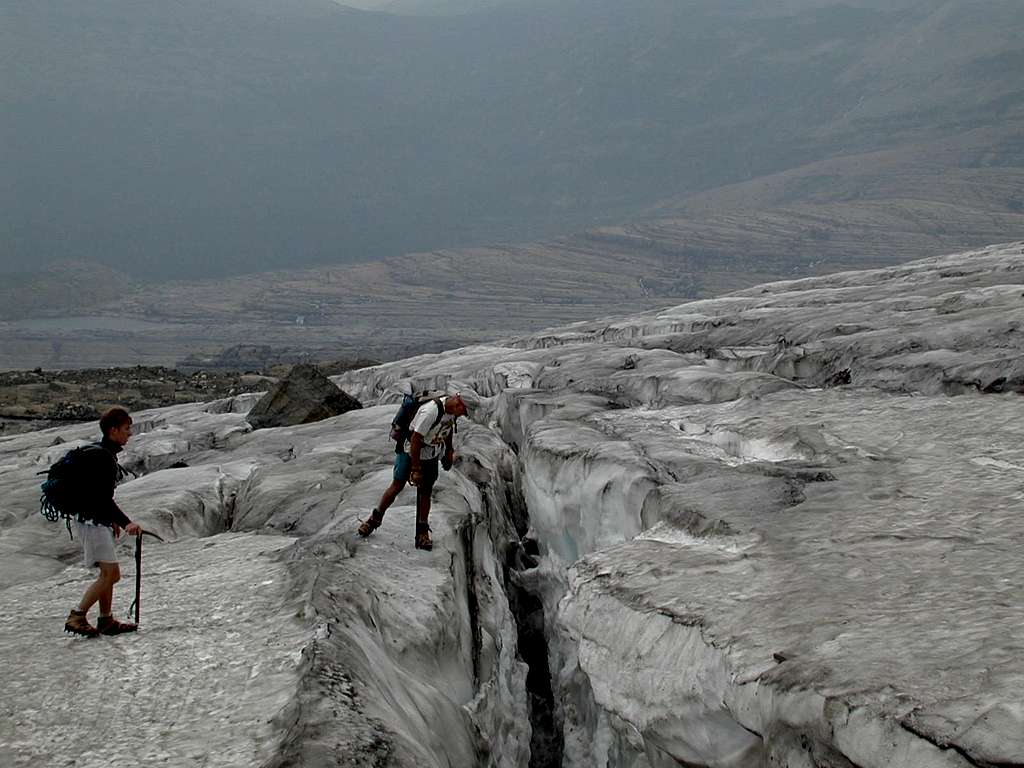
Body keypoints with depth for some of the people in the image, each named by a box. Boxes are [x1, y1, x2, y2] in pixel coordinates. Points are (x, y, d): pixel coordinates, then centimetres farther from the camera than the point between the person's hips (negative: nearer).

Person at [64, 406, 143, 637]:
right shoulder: (101, 457, -18)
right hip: (93, 522, -11)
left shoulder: (106, 454, 14)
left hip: (100, 522, 11)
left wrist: (112, 520, 28)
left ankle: (106, 621, 17)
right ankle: (77, 616, -10)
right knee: (111, 573, -14)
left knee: (108, 574, 12)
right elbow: (103, 497, -24)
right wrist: (126, 522, -29)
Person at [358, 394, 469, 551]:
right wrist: (416, 469, -26)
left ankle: (422, 534, 7)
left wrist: (449, 451, 18)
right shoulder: (430, 411, -34)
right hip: (410, 451, -6)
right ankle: (375, 518, 16)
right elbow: (415, 439, -30)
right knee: (397, 486, -2)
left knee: (425, 492, 4)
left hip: (431, 455, 6)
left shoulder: (451, 410, -9)